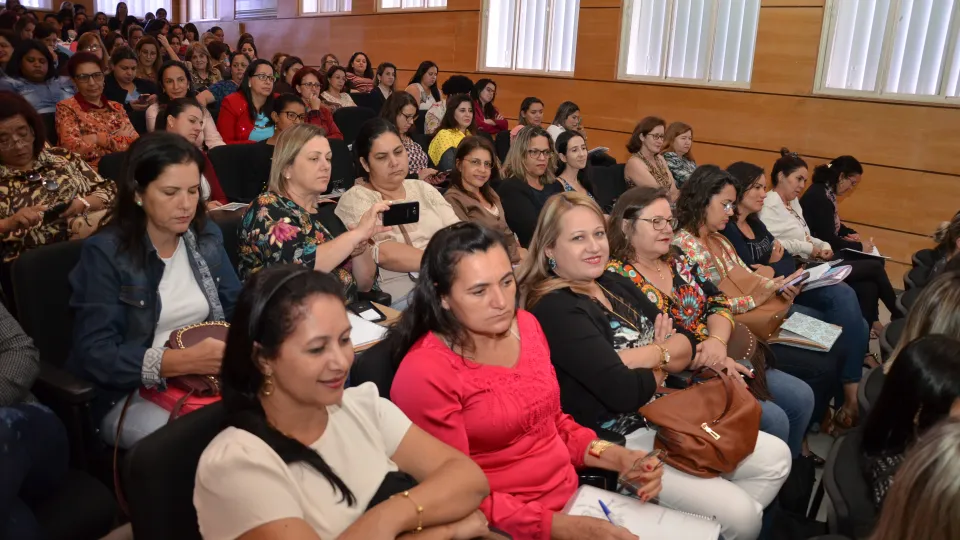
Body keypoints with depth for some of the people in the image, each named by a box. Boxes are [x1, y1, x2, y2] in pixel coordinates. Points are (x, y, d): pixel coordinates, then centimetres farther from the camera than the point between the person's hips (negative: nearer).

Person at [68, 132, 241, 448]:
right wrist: (182, 360, -29)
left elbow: (236, 309, 9)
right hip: (132, 394, -5)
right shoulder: (104, 253, -11)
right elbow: (94, 355, -16)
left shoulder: (207, 236, 5)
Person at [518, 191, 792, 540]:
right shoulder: (555, 309, -19)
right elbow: (623, 392, -25)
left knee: (776, 457, 8)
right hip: (621, 442, -8)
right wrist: (665, 361, -5)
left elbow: (686, 344, 4)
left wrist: (649, 354, -18)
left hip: (666, 419, 9)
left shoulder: (616, 284, 8)